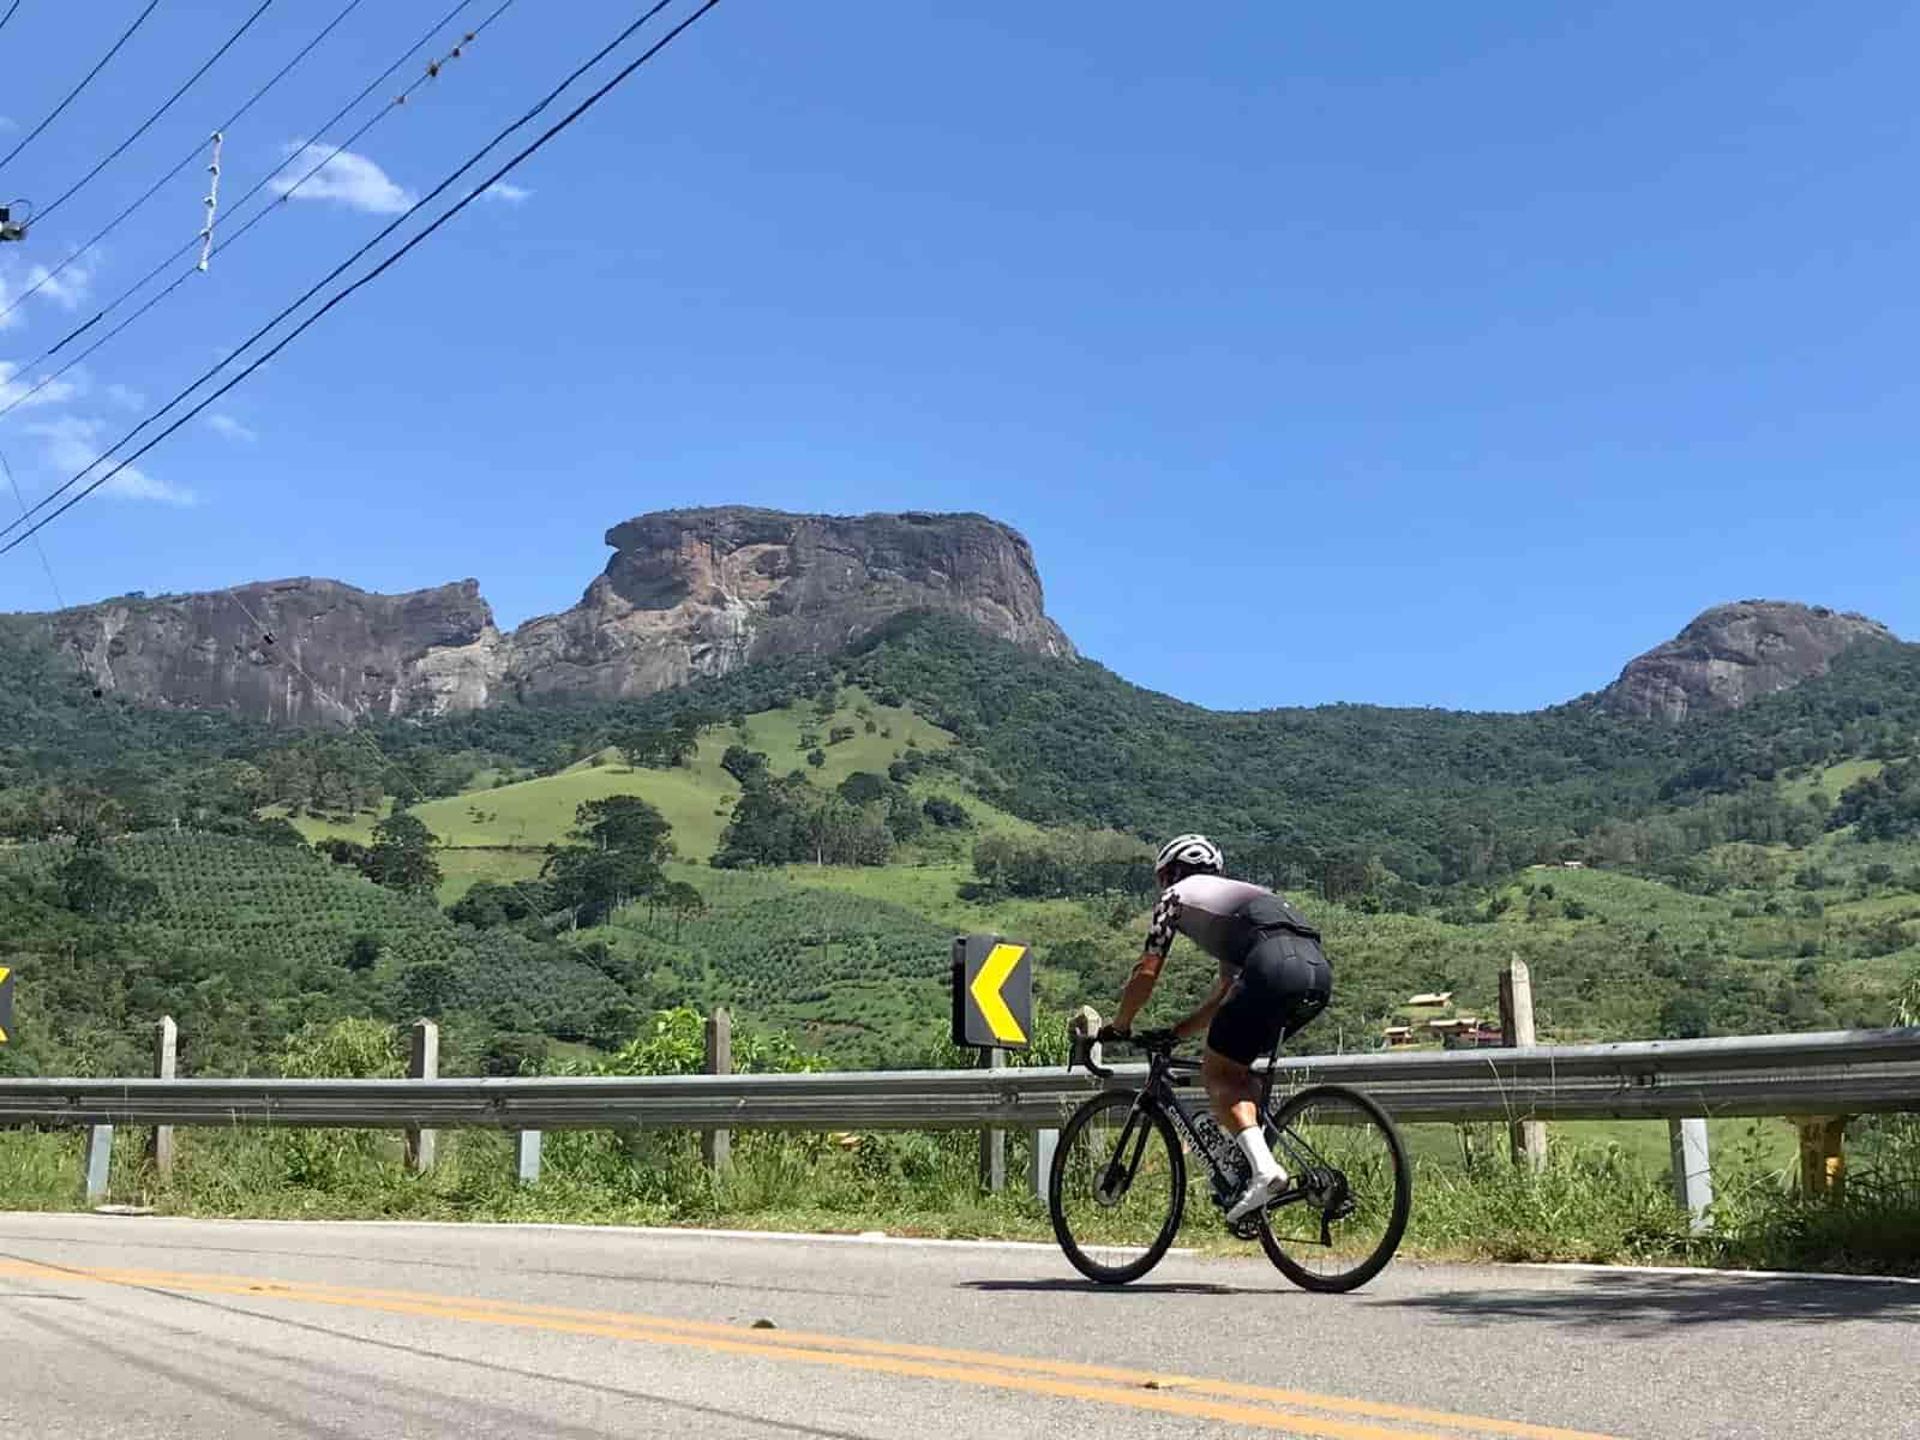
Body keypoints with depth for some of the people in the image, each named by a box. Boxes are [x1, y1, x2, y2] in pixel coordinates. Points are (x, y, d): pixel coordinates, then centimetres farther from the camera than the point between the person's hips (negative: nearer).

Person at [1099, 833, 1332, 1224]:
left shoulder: (1178, 895, 21)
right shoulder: (1241, 892, 40)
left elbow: (1146, 973, 17)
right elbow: (1223, 996, 41)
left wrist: (1119, 1026, 31)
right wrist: (1174, 1034, 44)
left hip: (1274, 969, -7)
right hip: (1319, 970, 7)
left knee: (1216, 1071, 2)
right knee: (1236, 1068, 23)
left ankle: (1263, 1166, -17)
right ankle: (1257, 1152, 11)